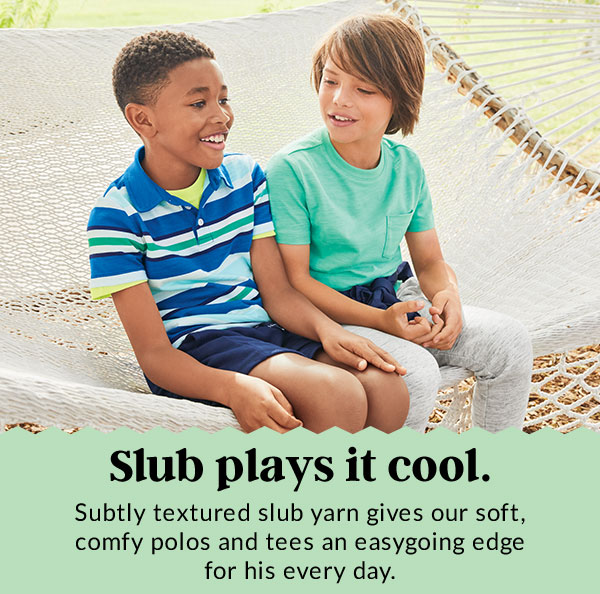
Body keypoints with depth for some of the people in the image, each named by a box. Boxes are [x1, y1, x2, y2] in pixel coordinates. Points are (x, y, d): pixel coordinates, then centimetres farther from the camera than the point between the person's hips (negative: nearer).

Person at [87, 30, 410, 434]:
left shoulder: (246, 176, 8)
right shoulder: (118, 216, -9)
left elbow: (276, 291, 7)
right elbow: (154, 353, -13)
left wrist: (326, 328, -16)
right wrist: (234, 387, -31)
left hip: (264, 331, 5)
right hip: (192, 353, -5)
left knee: (387, 391, -22)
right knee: (338, 397, -30)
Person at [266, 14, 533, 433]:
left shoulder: (406, 166, 2)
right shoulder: (292, 169, -15)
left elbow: (430, 261, 10)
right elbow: (295, 281, -15)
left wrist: (448, 296, -14)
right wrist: (379, 320, -25)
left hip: (398, 300, 6)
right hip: (329, 315, -6)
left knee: (509, 341, -5)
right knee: (417, 372, -30)